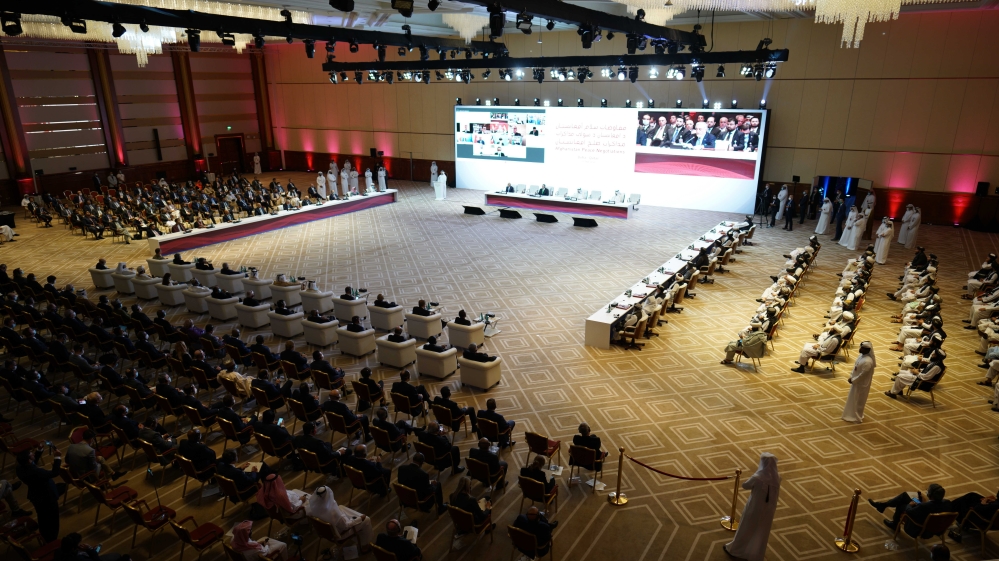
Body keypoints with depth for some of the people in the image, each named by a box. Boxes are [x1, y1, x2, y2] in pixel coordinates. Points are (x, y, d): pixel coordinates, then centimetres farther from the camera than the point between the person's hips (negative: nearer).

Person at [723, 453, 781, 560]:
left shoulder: (757, 478, -32)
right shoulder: (777, 477, -16)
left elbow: (745, 485, -13)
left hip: (754, 508, -4)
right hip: (768, 510, 4)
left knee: (745, 529, 18)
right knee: (762, 532, 24)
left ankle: (734, 549, 38)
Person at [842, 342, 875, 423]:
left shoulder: (867, 361, -31)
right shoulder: (862, 355, -2)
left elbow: (862, 374, -25)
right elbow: (855, 367, 9)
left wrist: (853, 380, -16)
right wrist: (851, 377, 5)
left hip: (861, 384, -9)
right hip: (856, 381, 9)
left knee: (858, 400, 8)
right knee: (853, 399, 22)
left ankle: (856, 417, 24)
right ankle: (852, 414, 38)